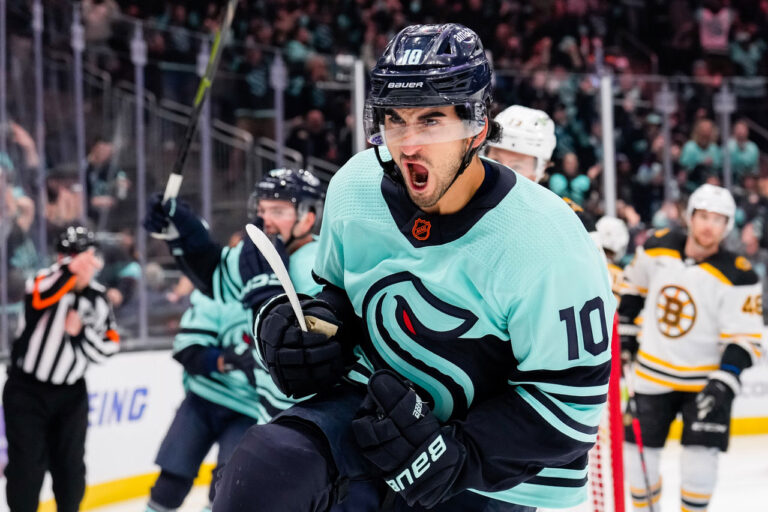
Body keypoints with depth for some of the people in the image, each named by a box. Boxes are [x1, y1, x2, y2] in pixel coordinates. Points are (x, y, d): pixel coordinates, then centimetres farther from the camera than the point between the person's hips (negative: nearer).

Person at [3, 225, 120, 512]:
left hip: (70, 391, 5)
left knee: (70, 465, 9)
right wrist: (72, 269, -44)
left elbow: (108, 346, 0)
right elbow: (39, 298, -39)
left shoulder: (97, 298, 2)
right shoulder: (45, 282, -14)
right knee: (27, 464, -6)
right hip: (27, 389, -4)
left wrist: (82, 332, -16)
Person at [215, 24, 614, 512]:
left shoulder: (546, 243, -22)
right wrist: (291, 322, -8)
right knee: (263, 473, -22)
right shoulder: (356, 188, -6)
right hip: (377, 401, 3)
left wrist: (455, 457, -26)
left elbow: (569, 396, -18)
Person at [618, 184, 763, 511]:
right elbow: (634, 286, 15)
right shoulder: (657, 249, -5)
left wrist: (724, 382, -28)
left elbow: (744, 337, -18)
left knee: (700, 456, -10)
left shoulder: (737, 277, -17)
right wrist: (626, 330, 15)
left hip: (704, 380, -3)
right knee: (640, 450, 6)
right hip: (653, 373, 3)